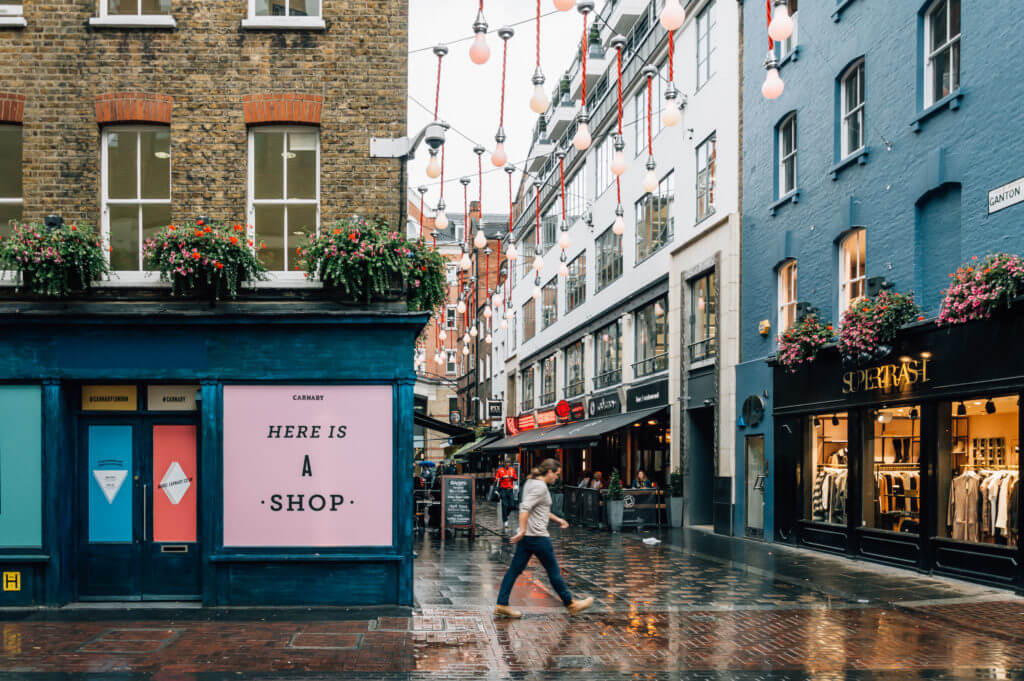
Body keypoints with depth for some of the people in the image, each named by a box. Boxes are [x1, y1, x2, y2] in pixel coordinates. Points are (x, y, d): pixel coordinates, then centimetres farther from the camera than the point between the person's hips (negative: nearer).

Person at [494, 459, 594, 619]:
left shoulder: (530, 482, 15)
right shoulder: (540, 487, -15)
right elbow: (525, 508, -26)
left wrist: (557, 519, 27)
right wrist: (522, 530, -27)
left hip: (525, 537, 9)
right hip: (538, 536, -9)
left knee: (515, 570, 7)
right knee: (553, 571, 4)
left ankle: (501, 605, 5)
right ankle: (571, 604, 16)